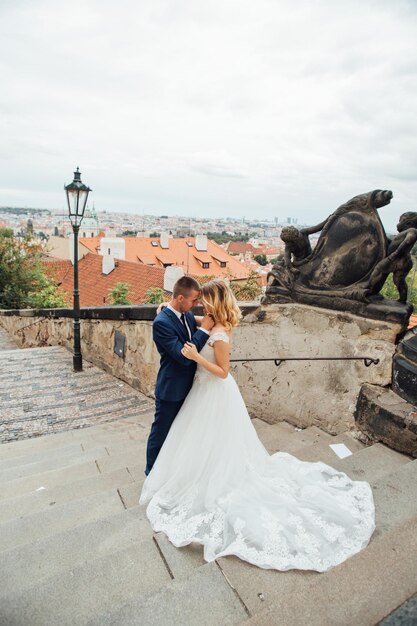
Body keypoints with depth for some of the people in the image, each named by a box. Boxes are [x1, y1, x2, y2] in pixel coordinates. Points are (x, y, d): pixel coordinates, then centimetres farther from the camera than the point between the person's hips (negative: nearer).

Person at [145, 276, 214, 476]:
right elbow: (183, 356, -29)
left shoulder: (188, 315, 0)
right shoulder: (161, 322, -25)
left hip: (188, 387, 8)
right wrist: (203, 329, -25)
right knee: (161, 433, 12)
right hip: (171, 390, -8)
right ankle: (152, 472, 35)